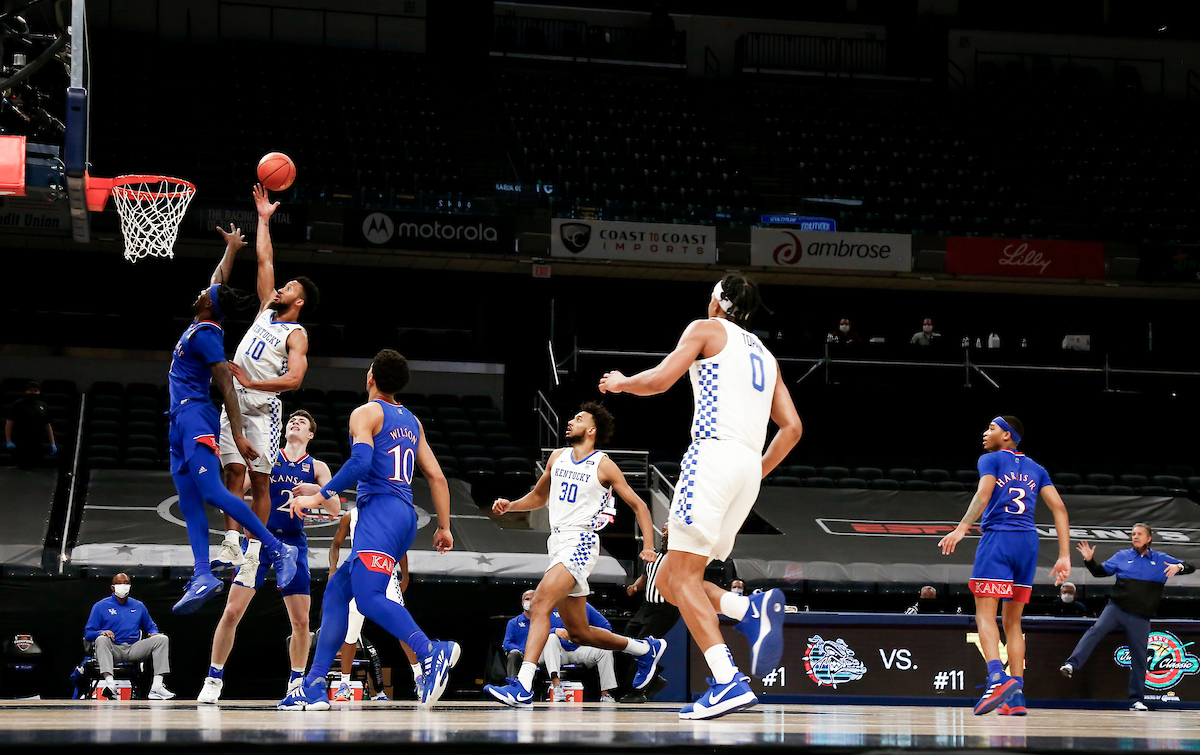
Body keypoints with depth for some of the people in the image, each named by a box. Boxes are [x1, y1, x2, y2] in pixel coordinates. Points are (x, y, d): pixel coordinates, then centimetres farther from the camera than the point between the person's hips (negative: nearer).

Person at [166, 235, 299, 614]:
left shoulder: (206, 335, -11)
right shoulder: (202, 327, 14)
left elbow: (227, 387, -16)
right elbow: (219, 283, 32)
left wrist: (238, 435, -21)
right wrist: (231, 248, 43)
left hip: (195, 416, -10)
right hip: (181, 420, 10)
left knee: (212, 492, -21)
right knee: (189, 503, 0)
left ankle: (278, 550, -21)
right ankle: (203, 576, -8)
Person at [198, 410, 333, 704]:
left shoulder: (317, 468, 9)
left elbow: (335, 510, -1)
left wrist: (317, 490, -19)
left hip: (293, 544, 1)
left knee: (301, 620, -2)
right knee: (232, 612, -9)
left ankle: (297, 683, 14)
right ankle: (214, 680, 0)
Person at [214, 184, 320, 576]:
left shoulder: (297, 335, -5)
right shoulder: (267, 310, 14)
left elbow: (294, 379, -19)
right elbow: (264, 260, 17)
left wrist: (252, 383, -24)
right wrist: (264, 219, 17)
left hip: (263, 406, -6)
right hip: (235, 401, 6)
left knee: (260, 480, -3)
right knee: (234, 472, -2)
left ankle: (254, 550, 0)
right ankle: (230, 541, -5)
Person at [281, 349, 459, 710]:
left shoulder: (366, 413, 0)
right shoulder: (411, 421, 23)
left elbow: (359, 462, -17)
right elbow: (437, 477, 20)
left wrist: (319, 497, -11)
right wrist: (444, 527, 22)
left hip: (380, 510, -9)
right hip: (405, 517, 9)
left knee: (368, 596, -21)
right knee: (336, 590, 12)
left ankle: (432, 653, -40)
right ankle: (314, 686, 9)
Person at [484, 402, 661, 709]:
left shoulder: (604, 466, -3)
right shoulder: (557, 458, 15)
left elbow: (638, 505, 1)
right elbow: (539, 496, 29)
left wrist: (648, 545, -10)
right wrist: (509, 505, 11)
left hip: (580, 543, -8)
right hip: (558, 543, 8)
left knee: (540, 604, -26)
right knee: (579, 633, 13)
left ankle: (522, 687, -35)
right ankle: (646, 649, 33)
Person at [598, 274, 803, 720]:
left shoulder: (707, 330, 9)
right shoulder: (764, 355, 28)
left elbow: (658, 381, -2)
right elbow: (792, 427, 21)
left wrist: (621, 383, 18)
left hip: (714, 453, -7)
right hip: (750, 467, 7)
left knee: (682, 577, -11)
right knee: (669, 581, 11)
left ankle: (729, 683, -27)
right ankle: (754, 611, -15)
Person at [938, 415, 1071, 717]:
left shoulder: (991, 459, 5)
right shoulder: (1035, 469, 21)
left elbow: (983, 494, -14)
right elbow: (1059, 508, 11)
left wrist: (962, 528, -25)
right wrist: (1064, 556, 8)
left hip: (997, 538, -5)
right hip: (1028, 543, 5)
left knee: (985, 614, -9)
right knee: (1012, 621, 11)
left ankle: (997, 677, -32)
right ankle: (1016, 696, 3)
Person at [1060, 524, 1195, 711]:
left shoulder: (1161, 560, 9)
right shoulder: (1122, 556, 11)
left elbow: (1190, 567, 10)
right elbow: (1101, 571, 14)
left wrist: (1178, 567, -12)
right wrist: (1090, 560, -5)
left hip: (1140, 617, 1)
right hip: (1116, 609, -1)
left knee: (1139, 658, 3)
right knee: (1095, 631, -27)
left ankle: (1136, 700, 12)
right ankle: (1072, 665, -40)